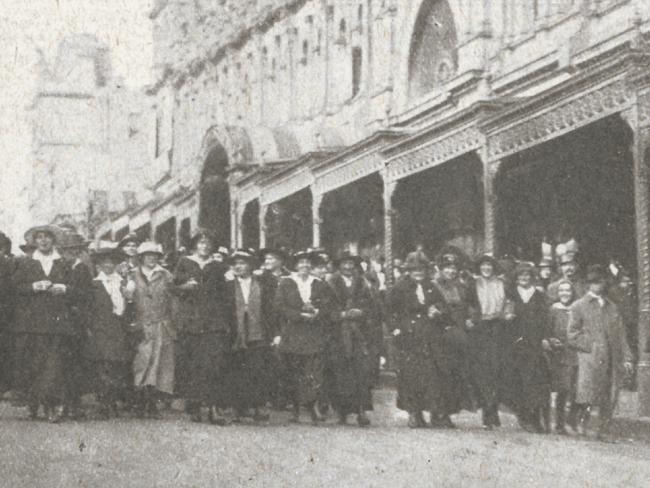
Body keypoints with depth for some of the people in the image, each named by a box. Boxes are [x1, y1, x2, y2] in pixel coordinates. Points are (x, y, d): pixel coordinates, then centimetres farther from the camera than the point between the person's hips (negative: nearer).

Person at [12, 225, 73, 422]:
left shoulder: (64, 264, 14)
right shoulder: (25, 264, 13)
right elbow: (16, 287, 5)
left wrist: (63, 288, -8)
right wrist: (34, 287, -11)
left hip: (58, 321, 0)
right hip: (32, 322, 0)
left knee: (56, 362, -10)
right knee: (33, 362, -4)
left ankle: (54, 406, -14)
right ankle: (32, 404, 5)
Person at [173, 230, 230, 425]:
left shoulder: (217, 267, 15)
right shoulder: (184, 263, 11)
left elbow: (222, 296, 14)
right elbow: (175, 286, 7)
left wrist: (226, 323, 7)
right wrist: (186, 286, -16)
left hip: (214, 321, 1)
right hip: (190, 320, -1)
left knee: (214, 362, -11)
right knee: (191, 363, -4)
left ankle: (214, 407, -15)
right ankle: (193, 406, 4)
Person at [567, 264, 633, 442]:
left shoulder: (612, 308, 19)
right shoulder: (579, 306, 6)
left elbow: (621, 335, 17)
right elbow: (572, 336, 0)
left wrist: (626, 358, 7)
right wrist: (592, 347, -10)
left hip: (612, 360, 4)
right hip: (589, 359, -4)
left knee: (609, 399, 1)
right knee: (587, 395, -13)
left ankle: (604, 431, 9)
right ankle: (579, 419, 10)